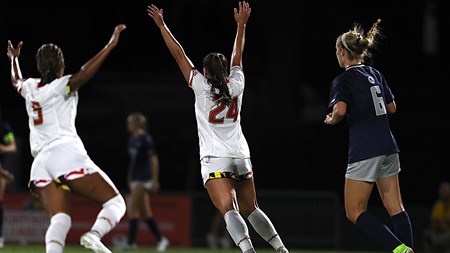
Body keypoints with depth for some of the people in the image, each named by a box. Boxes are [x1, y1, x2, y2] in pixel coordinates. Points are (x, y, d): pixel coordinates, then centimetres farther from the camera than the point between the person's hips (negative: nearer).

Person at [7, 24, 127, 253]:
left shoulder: (30, 88, 18)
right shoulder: (60, 87, 2)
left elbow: (16, 81, 42)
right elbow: (83, 74, -17)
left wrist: (14, 58, 61)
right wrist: (110, 45, -16)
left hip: (40, 162, 6)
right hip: (66, 153, -6)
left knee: (59, 219, -4)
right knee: (115, 203, -2)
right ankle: (94, 234, -32)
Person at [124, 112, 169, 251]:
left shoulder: (146, 139, -12)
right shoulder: (132, 139, 13)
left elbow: (154, 160, -13)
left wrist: (155, 180, -17)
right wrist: (130, 180, 21)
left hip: (144, 179, -9)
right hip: (135, 179, 9)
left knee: (133, 210, -13)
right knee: (145, 212, 10)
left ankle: (131, 242, -13)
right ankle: (161, 239, 17)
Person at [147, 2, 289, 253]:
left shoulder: (202, 87, -3)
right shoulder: (235, 86, 6)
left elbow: (179, 54, 1)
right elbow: (238, 57, 22)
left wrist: (162, 25, 7)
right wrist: (241, 24, 32)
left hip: (215, 159, -5)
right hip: (241, 157, 5)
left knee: (229, 210, -17)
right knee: (251, 209, 15)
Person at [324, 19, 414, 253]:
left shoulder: (343, 80, -7)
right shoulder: (376, 75, 14)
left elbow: (340, 109, -24)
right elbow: (392, 107, 22)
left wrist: (331, 120, -4)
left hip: (365, 151, -7)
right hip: (388, 147, 7)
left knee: (355, 212, -1)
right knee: (395, 208, 9)